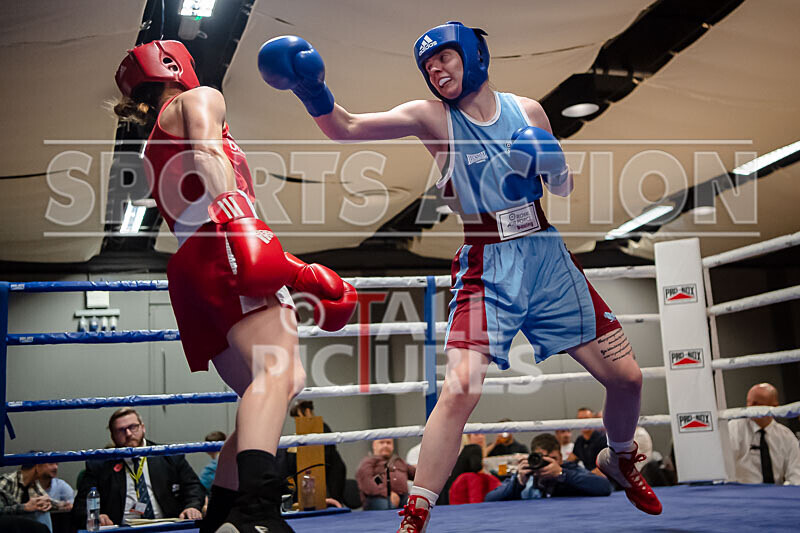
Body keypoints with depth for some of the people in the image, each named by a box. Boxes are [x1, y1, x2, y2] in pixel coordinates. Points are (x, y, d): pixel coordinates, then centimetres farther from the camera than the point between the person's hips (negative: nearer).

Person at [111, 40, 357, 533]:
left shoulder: (156, 143, 37)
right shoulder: (199, 98, 15)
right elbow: (206, 149, -8)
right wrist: (237, 219, -24)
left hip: (191, 270, 8)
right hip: (223, 246, -8)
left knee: (282, 387, 8)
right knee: (276, 368, -27)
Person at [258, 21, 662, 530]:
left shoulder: (528, 110, 7)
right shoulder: (431, 117, -2)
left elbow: (563, 187, 16)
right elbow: (348, 129, -16)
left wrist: (552, 163, -7)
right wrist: (316, 95, -35)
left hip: (548, 258, 4)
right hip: (486, 268, -3)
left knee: (626, 377, 6)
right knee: (461, 388, -23)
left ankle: (621, 460, 37)